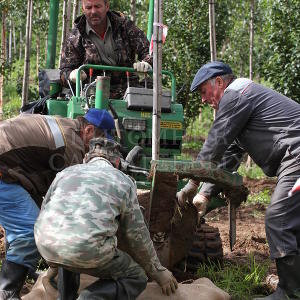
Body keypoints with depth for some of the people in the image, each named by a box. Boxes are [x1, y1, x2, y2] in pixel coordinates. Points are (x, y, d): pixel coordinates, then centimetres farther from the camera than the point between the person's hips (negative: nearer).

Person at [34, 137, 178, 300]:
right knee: (136, 278, 17)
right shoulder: (124, 182, 19)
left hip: (44, 244, 5)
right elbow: (137, 235, 22)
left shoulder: (67, 171, 26)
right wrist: (158, 272, 36)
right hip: (87, 249, -5)